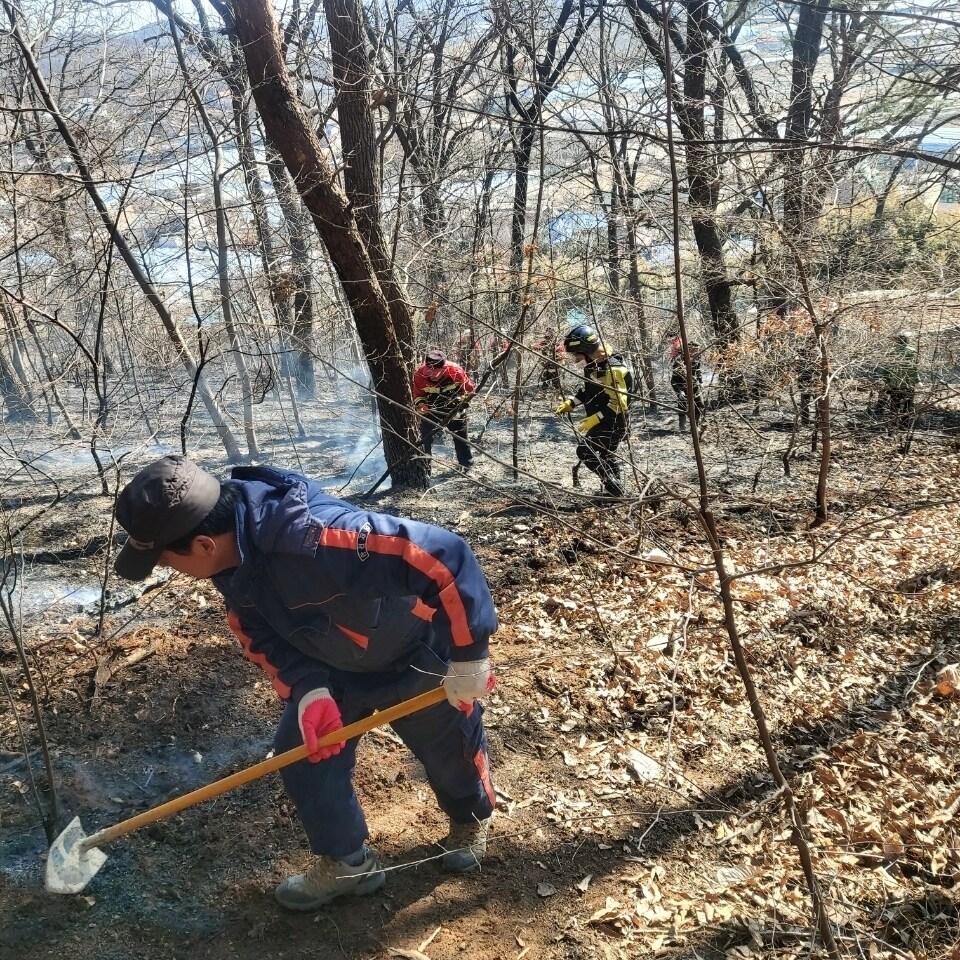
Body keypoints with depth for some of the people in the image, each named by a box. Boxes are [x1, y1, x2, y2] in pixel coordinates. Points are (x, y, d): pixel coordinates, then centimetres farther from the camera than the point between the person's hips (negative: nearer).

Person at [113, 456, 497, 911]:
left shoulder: (314, 537, -46)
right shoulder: (232, 556, -19)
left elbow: (445, 557, -45)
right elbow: (260, 632, -4)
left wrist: (468, 655, -34)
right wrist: (306, 688, -23)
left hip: (419, 661, -6)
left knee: (450, 750, 16)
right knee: (301, 751, 3)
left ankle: (472, 820, 49)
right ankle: (346, 860, 26)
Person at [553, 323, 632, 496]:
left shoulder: (613, 369, -27)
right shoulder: (593, 365, 3)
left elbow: (618, 403, -28)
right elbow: (587, 389, 19)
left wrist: (594, 419, -29)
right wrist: (570, 403, 7)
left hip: (612, 423, -10)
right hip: (601, 421, 10)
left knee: (585, 451, -12)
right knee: (607, 456, 19)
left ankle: (613, 486, -6)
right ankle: (615, 489, 32)